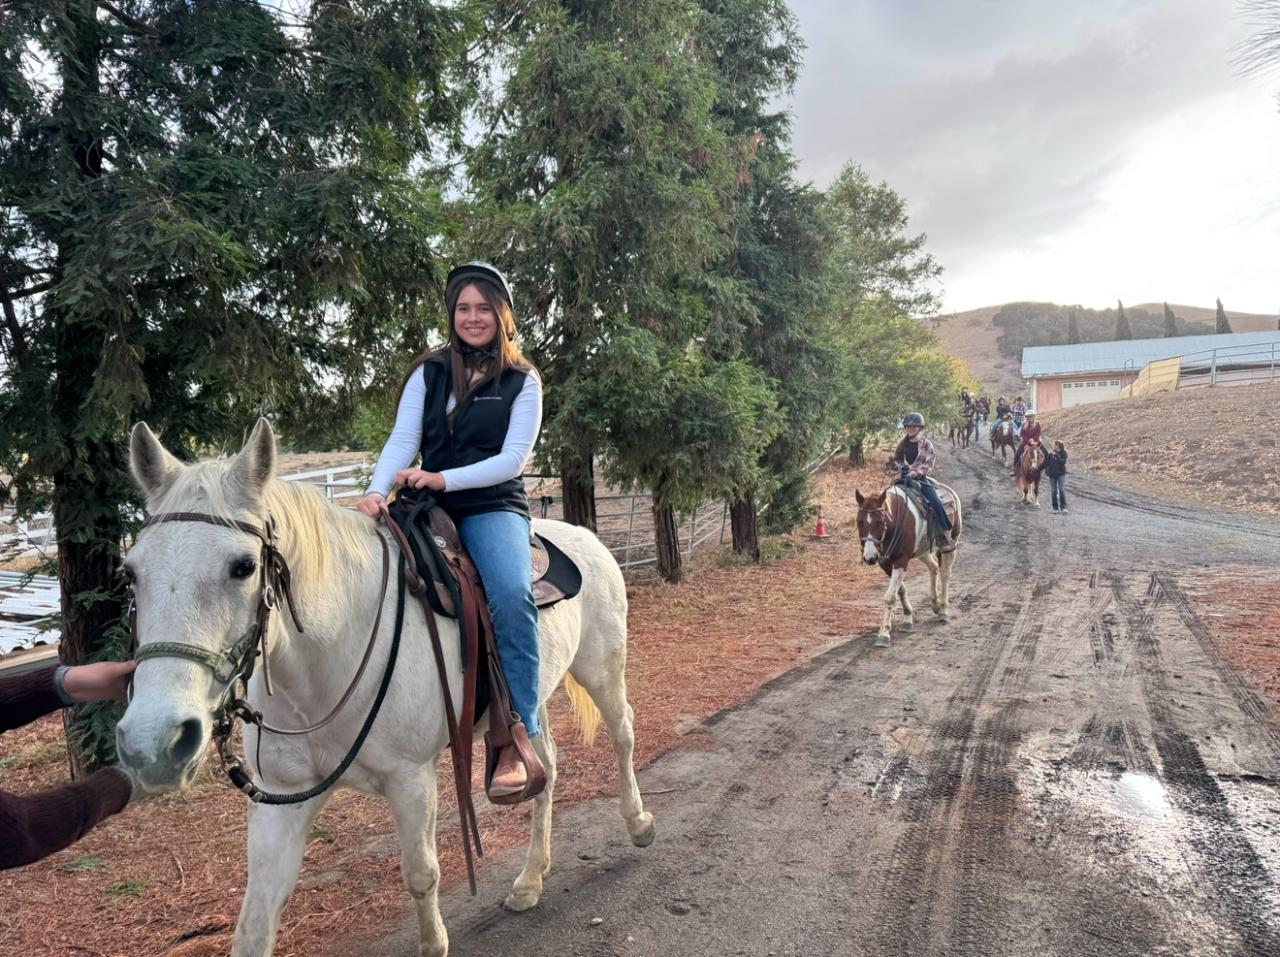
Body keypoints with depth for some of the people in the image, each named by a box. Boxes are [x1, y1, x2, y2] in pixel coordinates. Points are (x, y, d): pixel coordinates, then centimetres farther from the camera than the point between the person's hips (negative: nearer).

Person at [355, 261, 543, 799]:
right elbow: (401, 442, 0)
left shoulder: (523, 381, 5)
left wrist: (445, 479, -20)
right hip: (430, 509, 3)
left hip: (494, 507, -3)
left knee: (511, 594, -33)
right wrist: (376, 492, -21)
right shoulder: (429, 374, 12)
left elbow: (513, 458, -5)